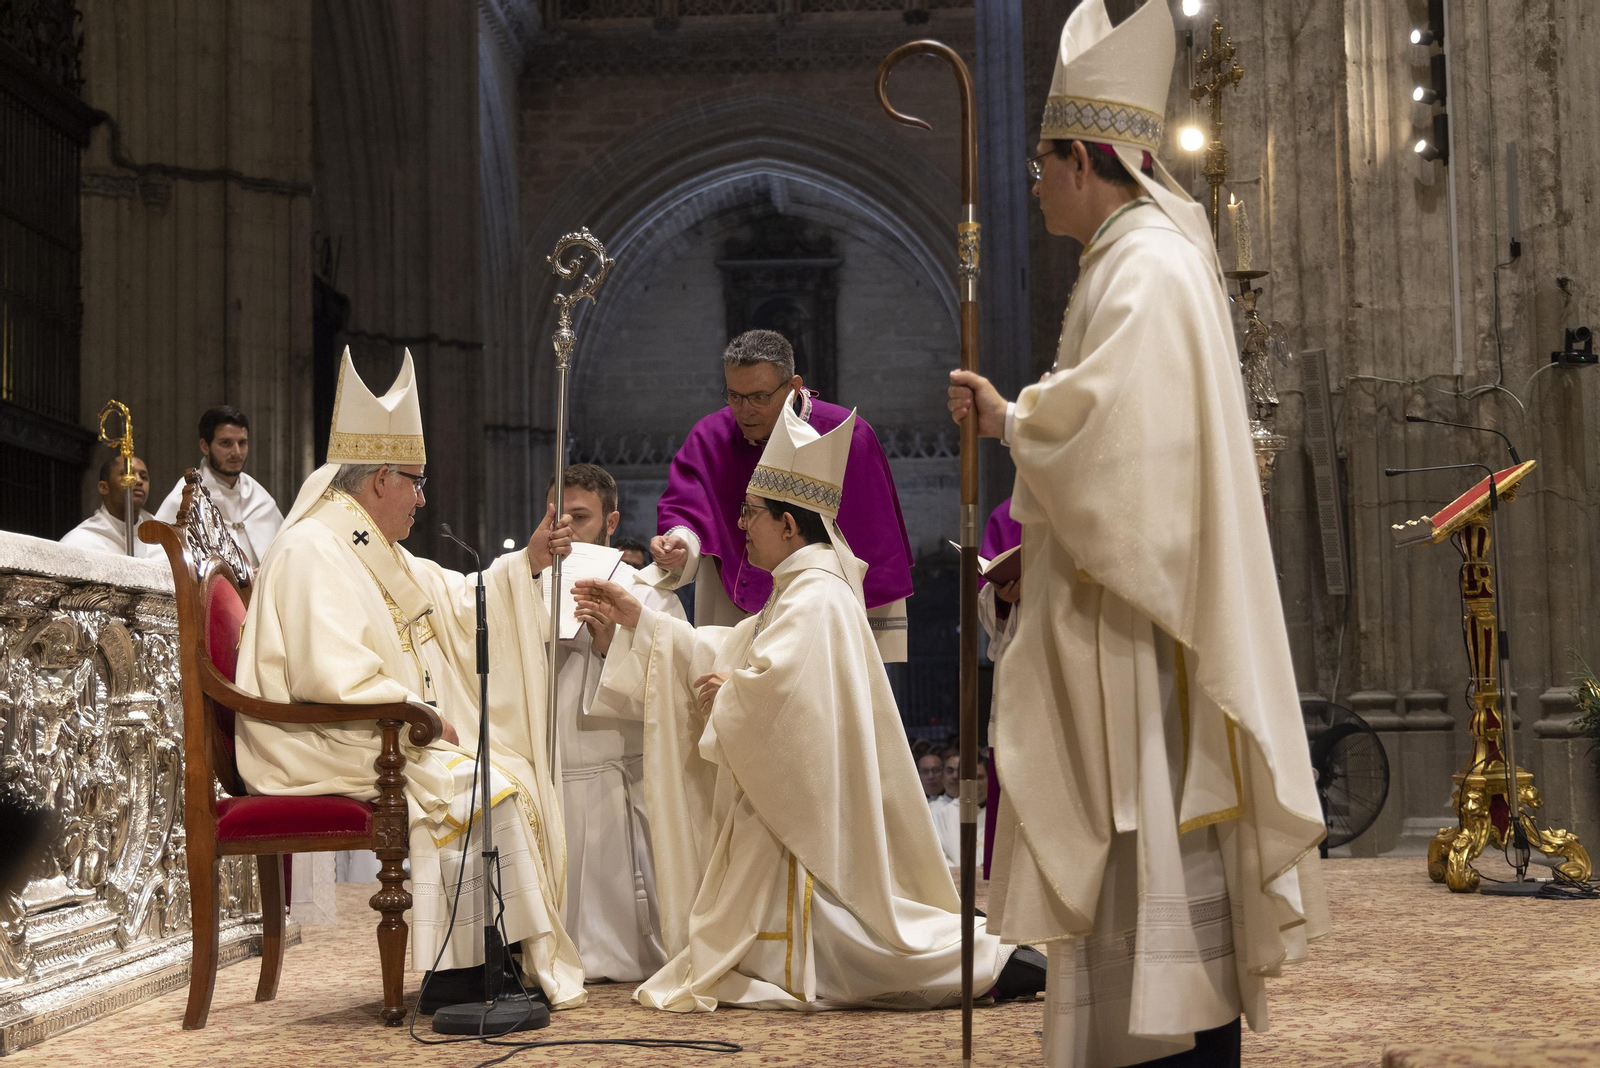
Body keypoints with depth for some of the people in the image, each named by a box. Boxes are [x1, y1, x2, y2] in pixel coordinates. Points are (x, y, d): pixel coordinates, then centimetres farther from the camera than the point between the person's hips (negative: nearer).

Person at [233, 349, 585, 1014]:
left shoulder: (374, 551, 19)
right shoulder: (313, 553, -15)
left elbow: (457, 603, 28)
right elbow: (333, 678, -25)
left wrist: (526, 563, 17)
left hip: (390, 736, 10)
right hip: (327, 749, -10)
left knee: (514, 773, -1)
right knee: (480, 788, -23)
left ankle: (508, 958, -4)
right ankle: (458, 975, -18)